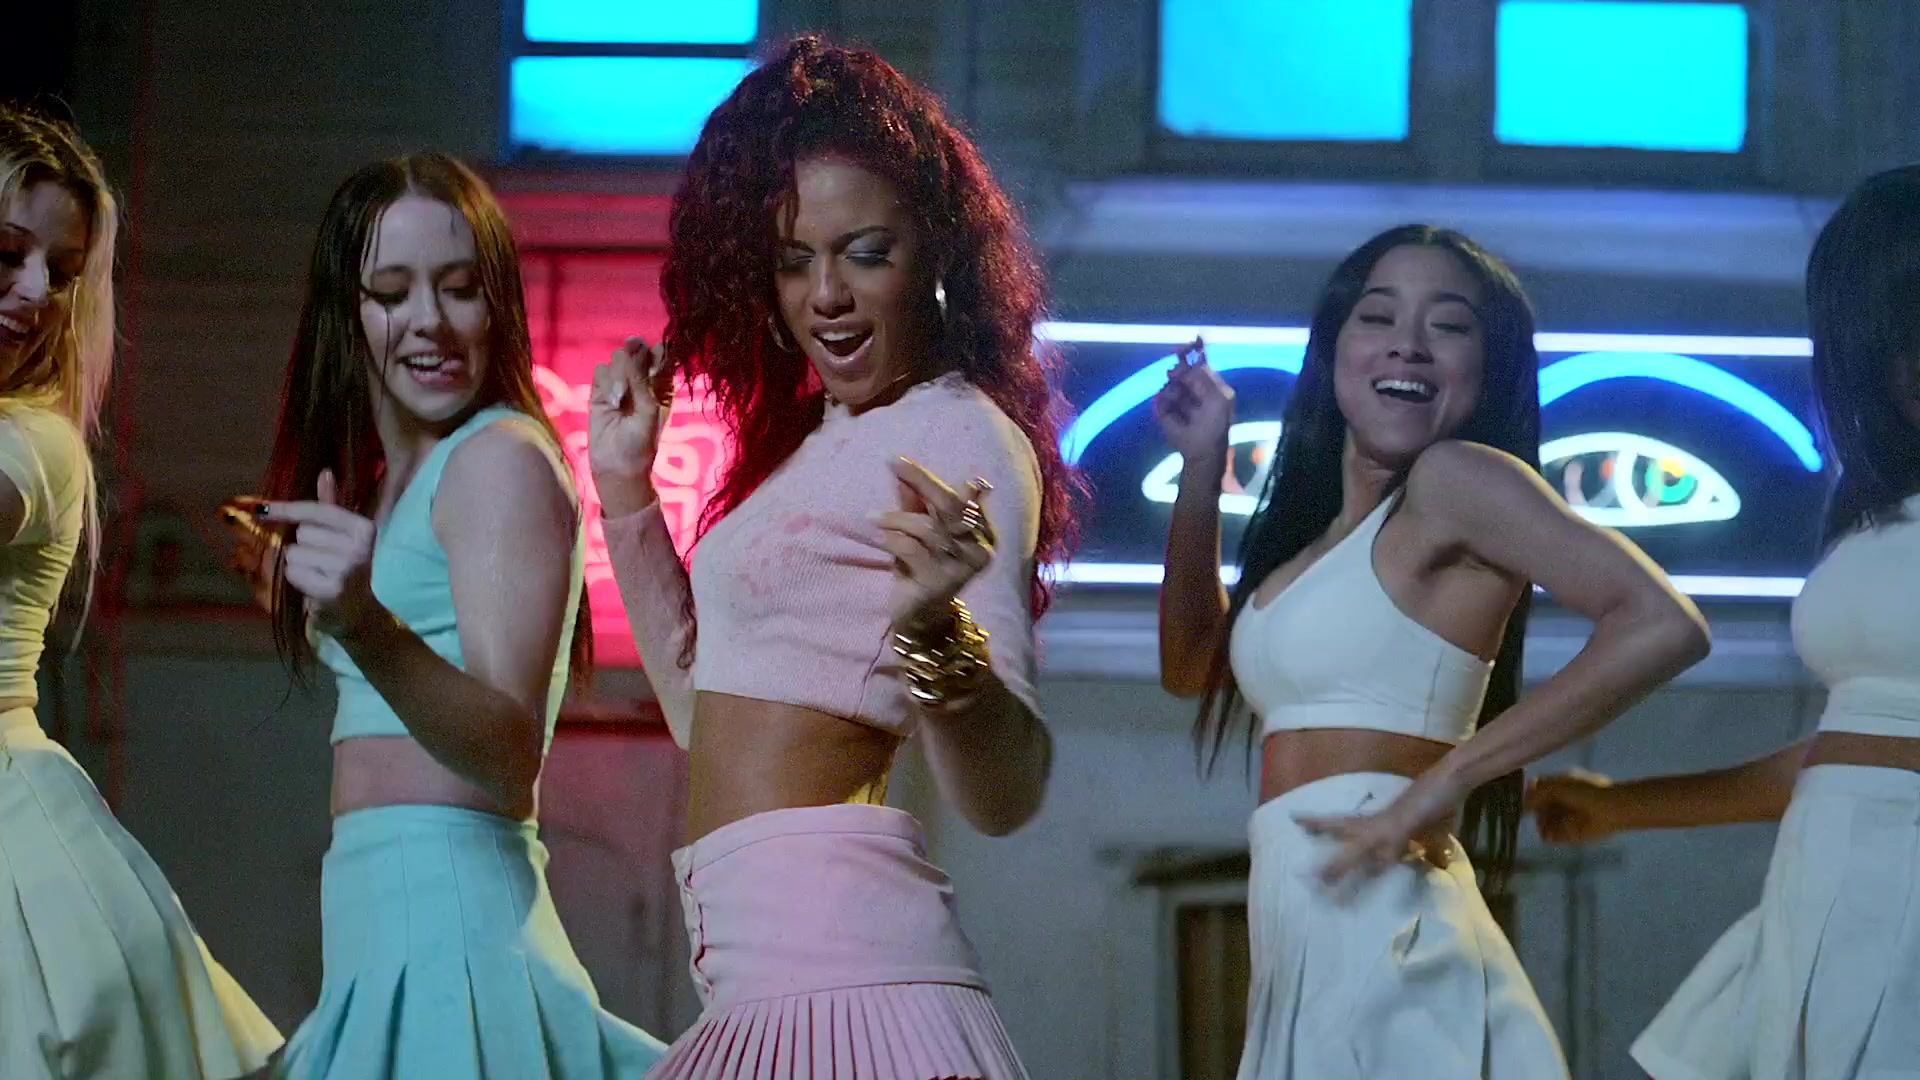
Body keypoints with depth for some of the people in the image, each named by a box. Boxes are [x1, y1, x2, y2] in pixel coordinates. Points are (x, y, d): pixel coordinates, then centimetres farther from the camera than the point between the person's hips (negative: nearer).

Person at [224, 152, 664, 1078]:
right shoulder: (386, 477, 17)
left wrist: (367, 627, -34)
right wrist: (299, 580, 26)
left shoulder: (504, 459, -9)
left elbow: (512, 752, -21)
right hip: (378, 924, 9)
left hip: (446, 893, -9)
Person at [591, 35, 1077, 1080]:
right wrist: (625, 490, 18)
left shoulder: (962, 437, -11)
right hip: (753, 986, 9)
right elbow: (703, 711, 20)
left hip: (841, 966, -9)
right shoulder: (811, 437, 16)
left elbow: (1006, 795, -20)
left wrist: (938, 633, -39)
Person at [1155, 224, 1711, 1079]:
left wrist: (1442, 782, -17)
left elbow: (1662, 626, -18)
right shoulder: (1326, 526, 18)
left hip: (1375, 921, -8)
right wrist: (1201, 466, 21)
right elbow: (1194, 666, 29)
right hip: (1313, 935, 8)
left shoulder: (1459, 477, -7)